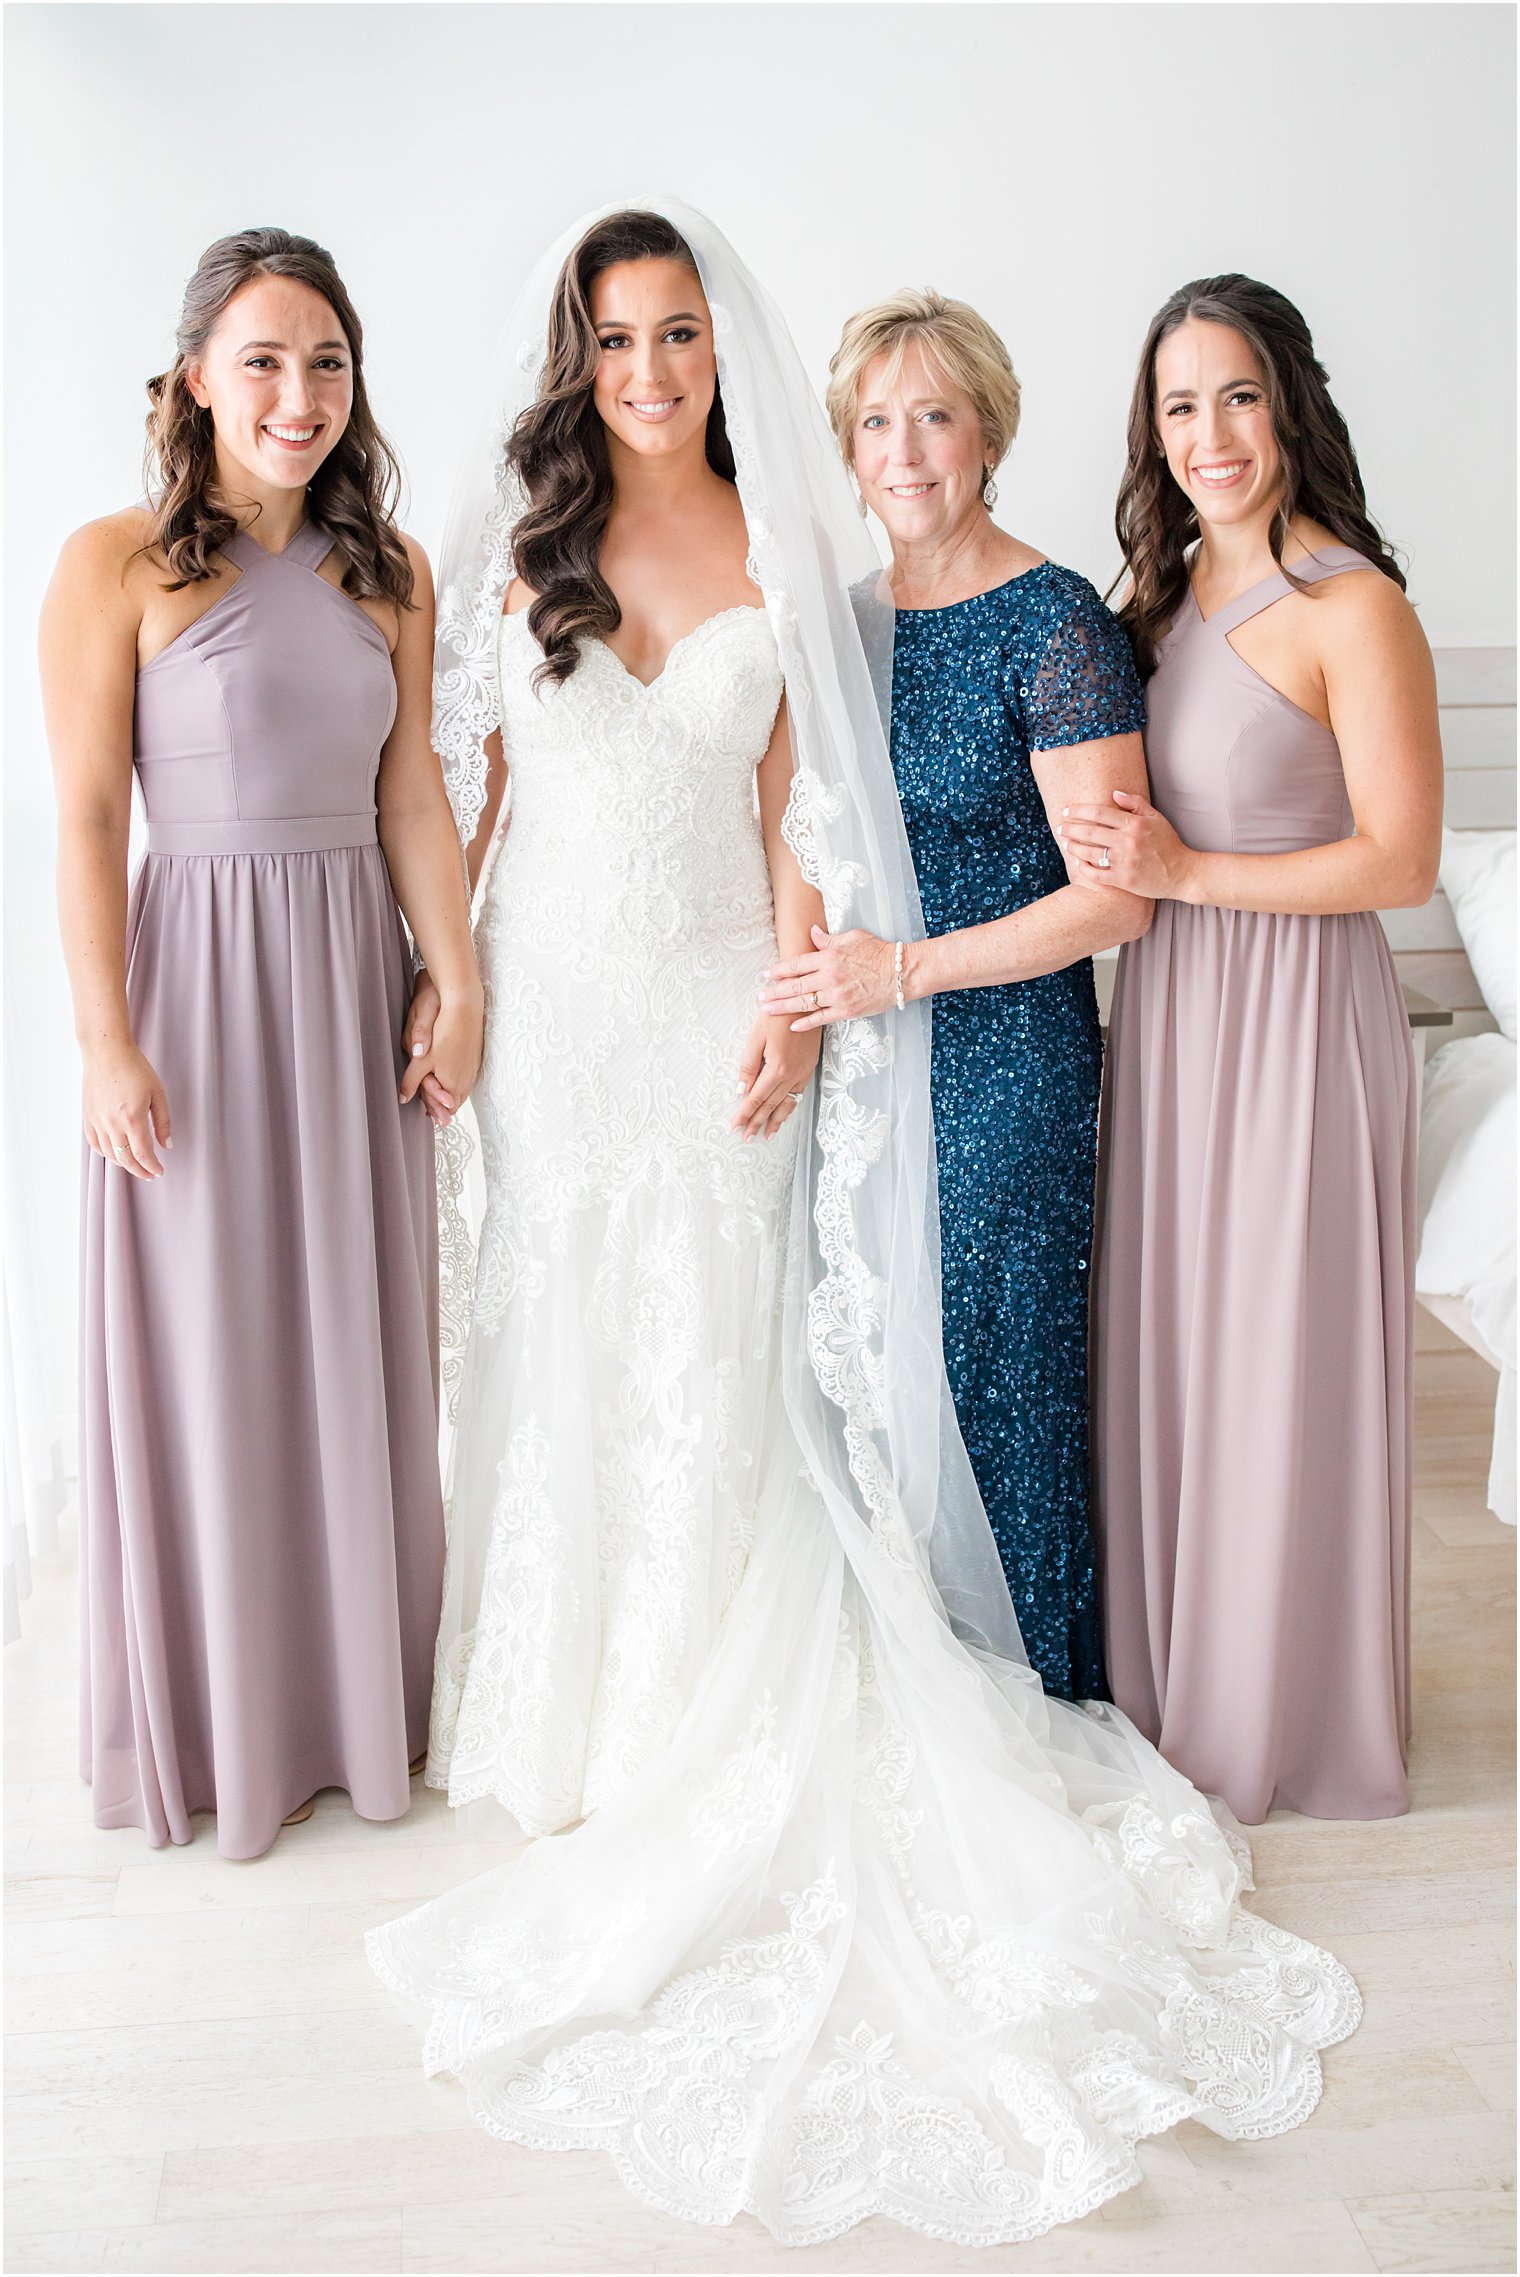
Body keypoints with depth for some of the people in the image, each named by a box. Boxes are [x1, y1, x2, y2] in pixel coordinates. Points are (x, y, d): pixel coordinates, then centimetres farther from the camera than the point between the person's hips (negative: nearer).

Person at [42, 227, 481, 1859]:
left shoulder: (387, 573, 8)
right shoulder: (118, 563, -6)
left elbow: (411, 794, 8)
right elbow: (87, 820, -8)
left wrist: (460, 984, 1)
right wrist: (107, 1042, -13)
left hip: (355, 978, 5)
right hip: (198, 978, -4)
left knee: (362, 1347, 12)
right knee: (203, 1353, 5)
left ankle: (366, 1696, 30)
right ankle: (215, 1721, 24)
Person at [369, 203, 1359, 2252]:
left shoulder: (785, 560, 4)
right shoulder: (522, 551, 5)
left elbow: (801, 809, 3)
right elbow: (472, 776, 7)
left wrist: (796, 1003, -6)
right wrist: (450, 983, 1)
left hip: (712, 997, -1)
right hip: (552, 1002, 1)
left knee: (715, 1367, 1)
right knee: (564, 1348, 7)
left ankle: (714, 1731, 17)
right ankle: (573, 1701, 24)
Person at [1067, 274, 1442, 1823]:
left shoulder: (1351, 607, -12)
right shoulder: (1168, 592, 11)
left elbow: (1398, 863, -15)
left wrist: (1186, 873, -17)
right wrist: (1119, 862, 2)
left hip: (1298, 1012, -7)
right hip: (1167, 1002, 7)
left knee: (1282, 1360, 4)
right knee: (1167, 1341, 14)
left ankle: (1283, 1711, 23)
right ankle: (1170, 1678, 31)